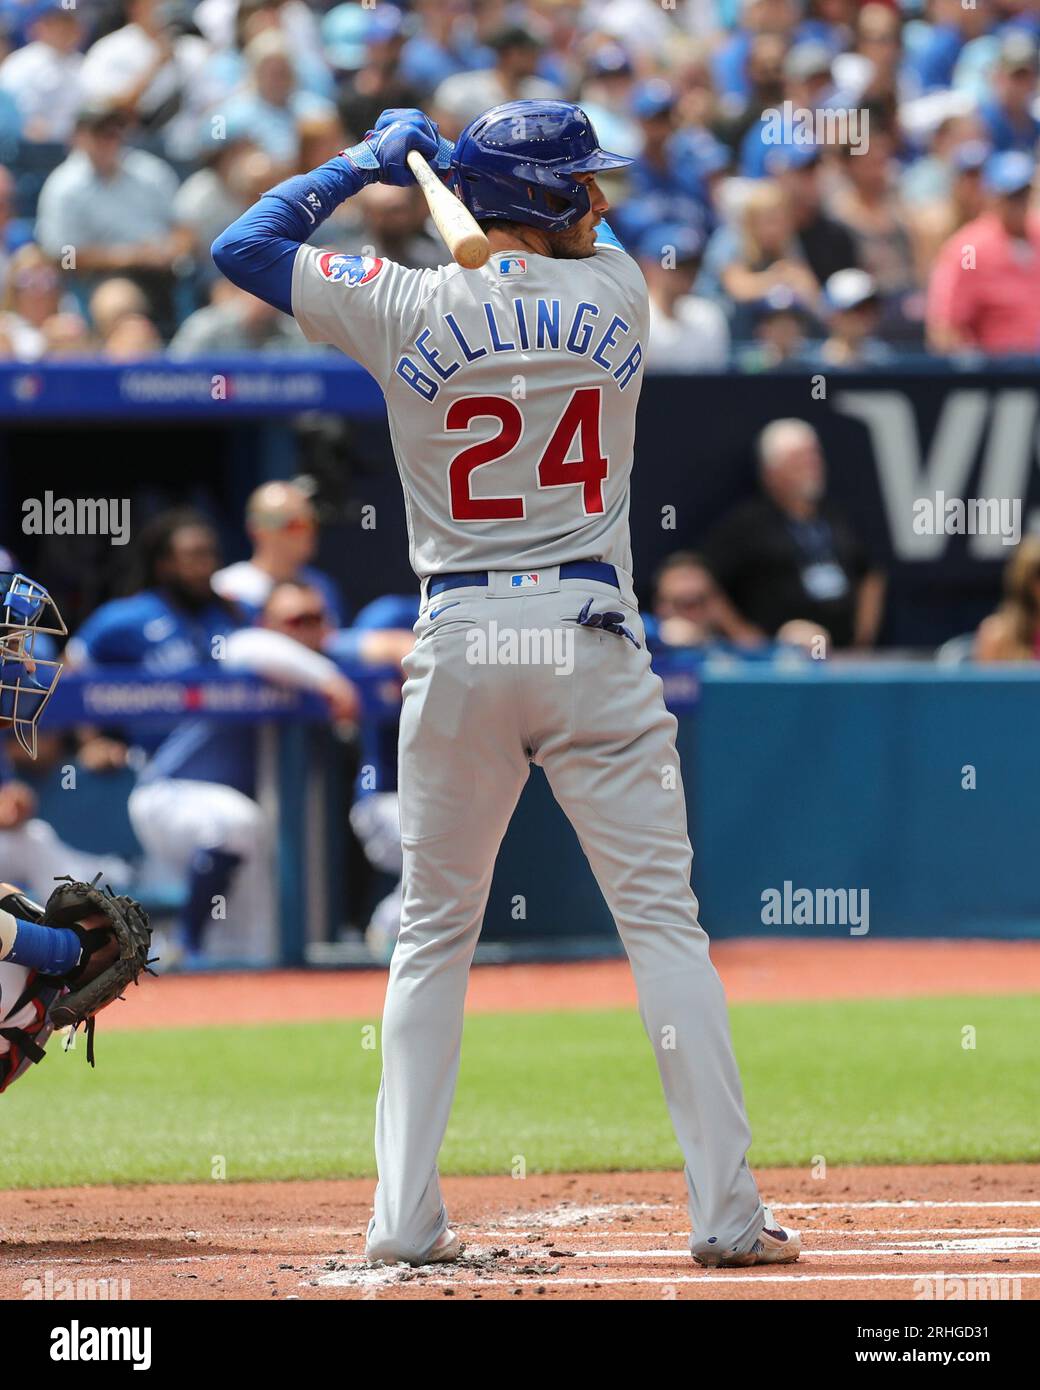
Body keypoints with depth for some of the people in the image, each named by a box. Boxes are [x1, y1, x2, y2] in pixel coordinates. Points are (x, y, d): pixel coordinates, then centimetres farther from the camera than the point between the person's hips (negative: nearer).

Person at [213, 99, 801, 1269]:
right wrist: (450, 155, 31)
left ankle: (406, 1218, 6)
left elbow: (241, 247, 7)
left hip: (457, 646, 1)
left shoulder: (408, 310, -3)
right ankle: (726, 1214, -3)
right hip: (591, 636, -1)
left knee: (434, 932, 12)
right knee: (663, 920, 2)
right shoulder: (616, 293, 0)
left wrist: (367, 161, 17)